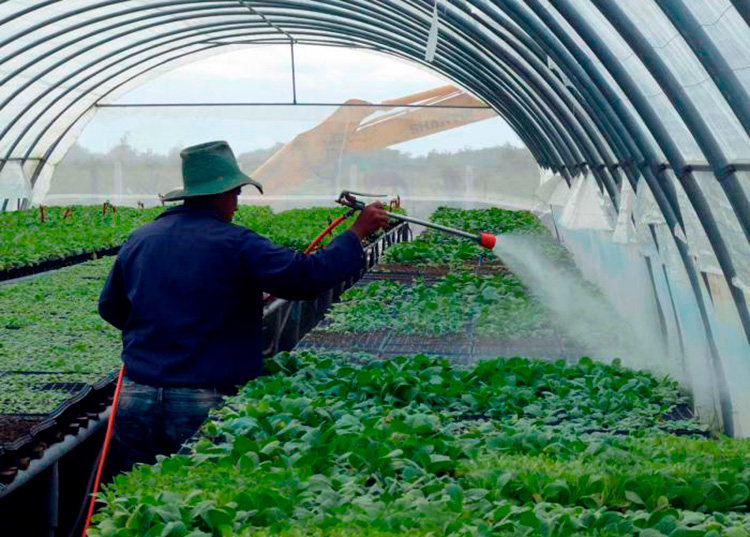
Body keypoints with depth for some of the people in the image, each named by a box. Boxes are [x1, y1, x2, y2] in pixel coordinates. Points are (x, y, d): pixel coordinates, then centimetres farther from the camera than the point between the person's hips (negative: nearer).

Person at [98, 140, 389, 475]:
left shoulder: (139, 240, 8)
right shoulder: (235, 245, -11)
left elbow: (110, 308, 20)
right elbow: (308, 277, -15)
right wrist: (358, 232, -3)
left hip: (137, 398, 5)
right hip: (204, 406, -5)